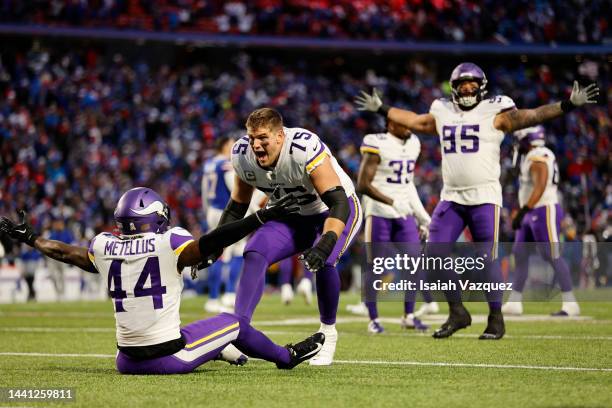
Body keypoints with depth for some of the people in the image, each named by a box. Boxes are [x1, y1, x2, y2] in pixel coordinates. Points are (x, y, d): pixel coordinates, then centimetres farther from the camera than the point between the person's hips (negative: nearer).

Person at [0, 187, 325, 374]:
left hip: (128, 361, 5)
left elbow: (65, 252, 19)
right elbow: (211, 243, -23)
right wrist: (262, 218, -21)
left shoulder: (104, 248, 3)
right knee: (233, 322, 16)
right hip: (169, 358, -5)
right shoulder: (168, 245, -13)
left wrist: (28, 238, 36)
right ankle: (288, 358, 36)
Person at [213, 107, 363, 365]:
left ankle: (328, 332, -7)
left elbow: (338, 203, -36)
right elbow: (236, 208, 1)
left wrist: (325, 245, -50)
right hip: (291, 218, 5)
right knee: (254, 255, -19)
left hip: (331, 213, -5)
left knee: (323, 262, -30)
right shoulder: (243, 155, -15)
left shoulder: (305, 150, -34)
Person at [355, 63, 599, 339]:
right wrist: (381, 109, 37)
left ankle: (496, 319, 8)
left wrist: (570, 104, -16)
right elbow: (413, 121, 29)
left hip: (484, 197, -5)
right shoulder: (443, 114, 13)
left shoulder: (494, 114, -1)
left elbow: (532, 116, -7)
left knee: (487, 260, -4)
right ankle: (457, 312, 12)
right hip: (451, 198, 5)